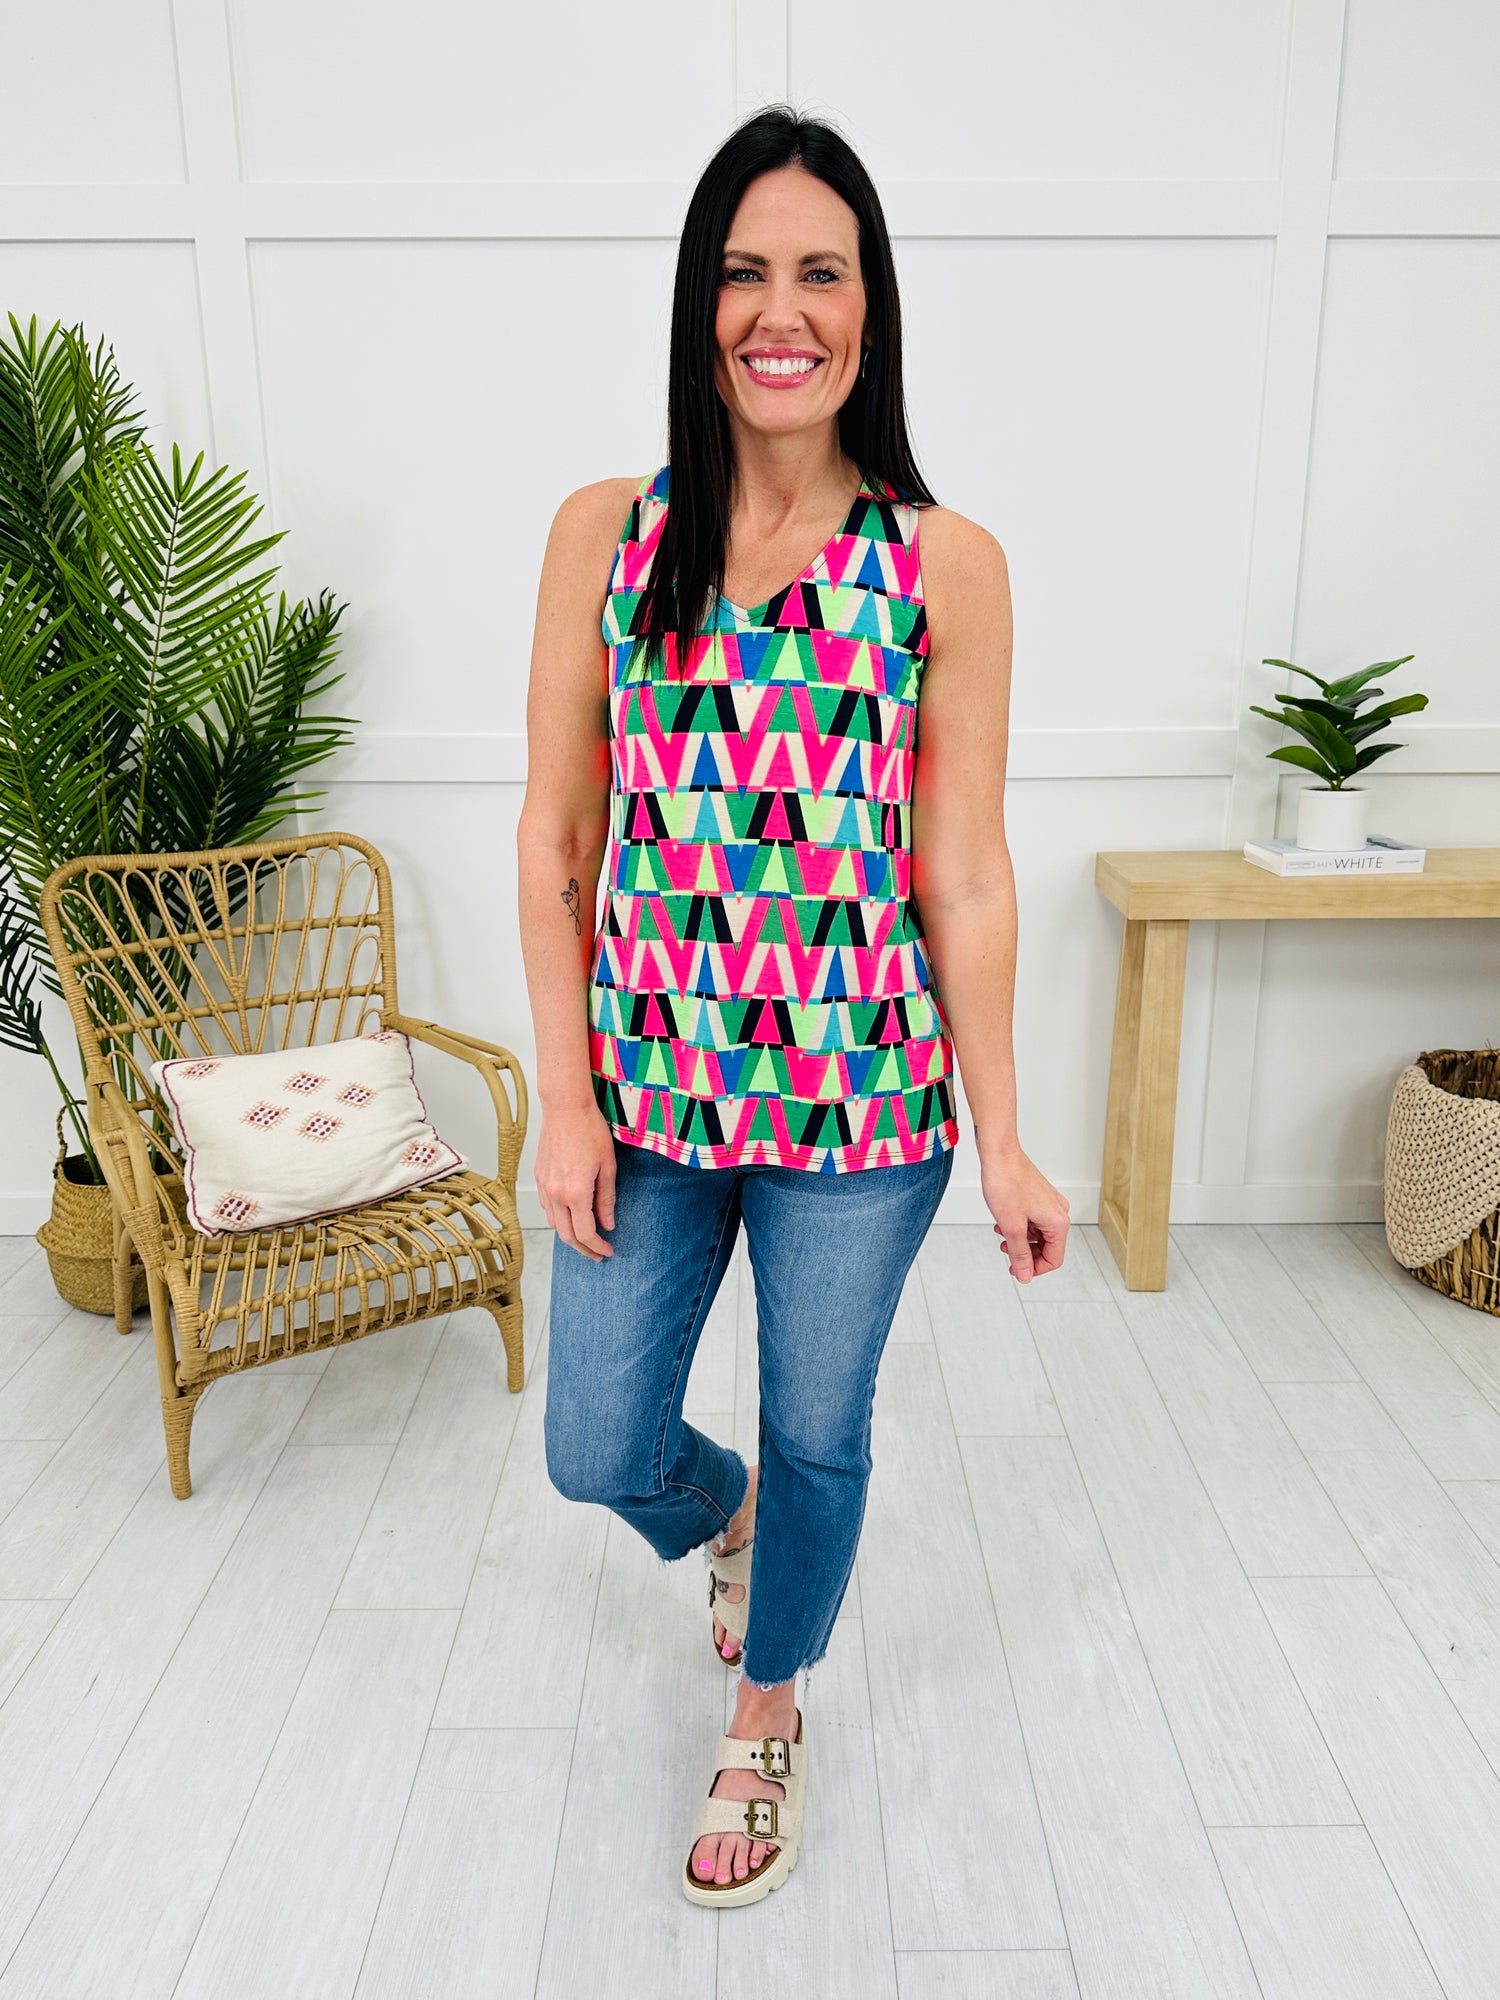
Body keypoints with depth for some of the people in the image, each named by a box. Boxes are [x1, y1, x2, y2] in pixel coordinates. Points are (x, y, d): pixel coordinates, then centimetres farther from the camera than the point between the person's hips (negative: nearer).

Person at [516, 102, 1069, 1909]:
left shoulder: (945, 564, -5)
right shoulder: (604, 535, -3)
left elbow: (965, 878, -4)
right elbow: (554, 842, -1)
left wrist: (1000, 1141, -2)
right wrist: (568, 1102, -4)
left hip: (860, 1096, -1)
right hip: (646, 1079, 2)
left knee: (820, 1434, 16)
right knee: (596, 1452, 13)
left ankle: (768, 1714, 48)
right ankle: (724, 1521, 52)